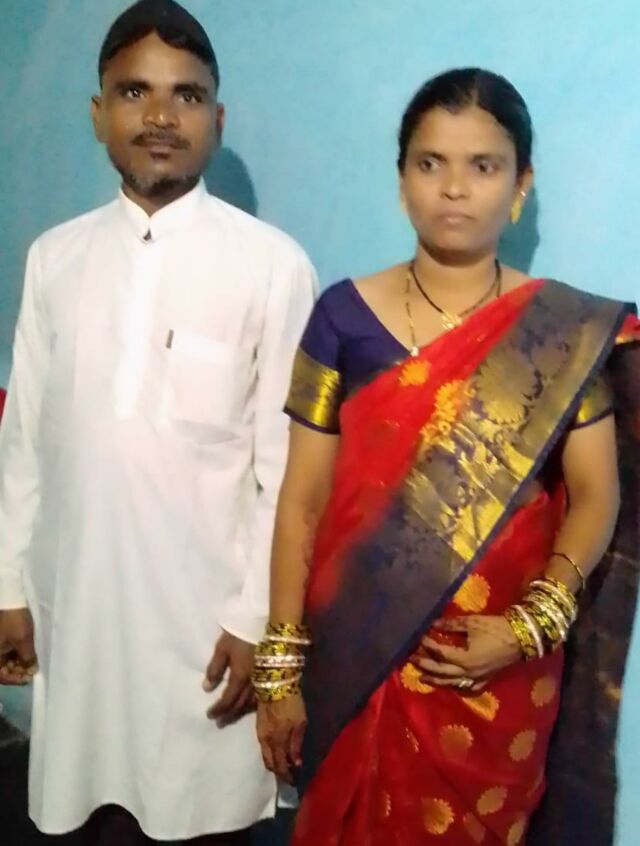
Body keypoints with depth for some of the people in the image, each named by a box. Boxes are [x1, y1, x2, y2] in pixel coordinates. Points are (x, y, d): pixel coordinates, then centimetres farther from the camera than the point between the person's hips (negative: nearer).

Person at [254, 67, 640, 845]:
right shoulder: (345, 317, -4)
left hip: (499, 669, 0)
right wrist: (280, 666, -4)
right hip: (358, 659, 0)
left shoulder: (566, 331, -4)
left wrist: (530, 626, -16)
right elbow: (301, 500, -4)